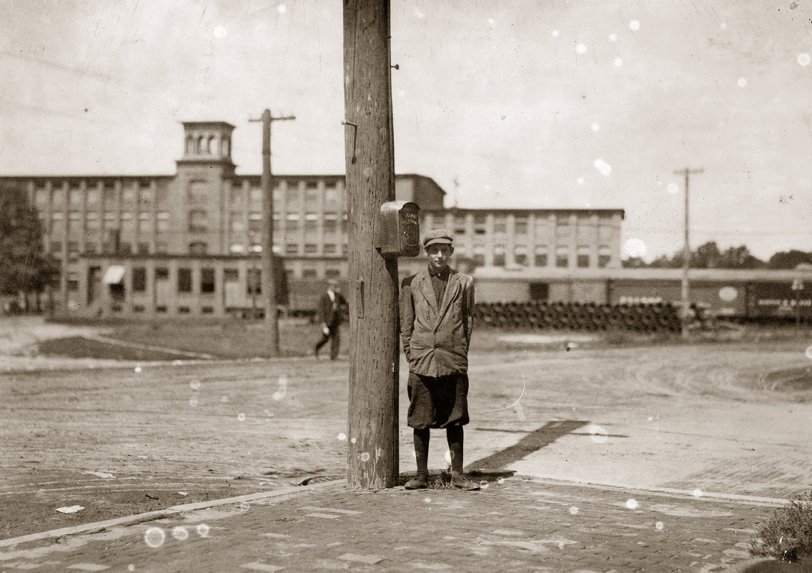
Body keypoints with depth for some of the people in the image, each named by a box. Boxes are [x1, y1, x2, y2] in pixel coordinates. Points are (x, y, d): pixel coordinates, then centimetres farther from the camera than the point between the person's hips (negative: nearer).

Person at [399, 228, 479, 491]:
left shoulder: (464, 283, 6)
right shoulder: (411, 284, 5)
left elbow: (468, 321, 11)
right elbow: (406, 324, 10)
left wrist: (460, 353, 7)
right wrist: (411, 355, 5)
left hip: (454, 363, 0)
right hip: (421, 363, 0)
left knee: (455, 420, 5)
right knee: (420, 421, 3)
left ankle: (457, 475, 13)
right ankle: (421, 475, 13)